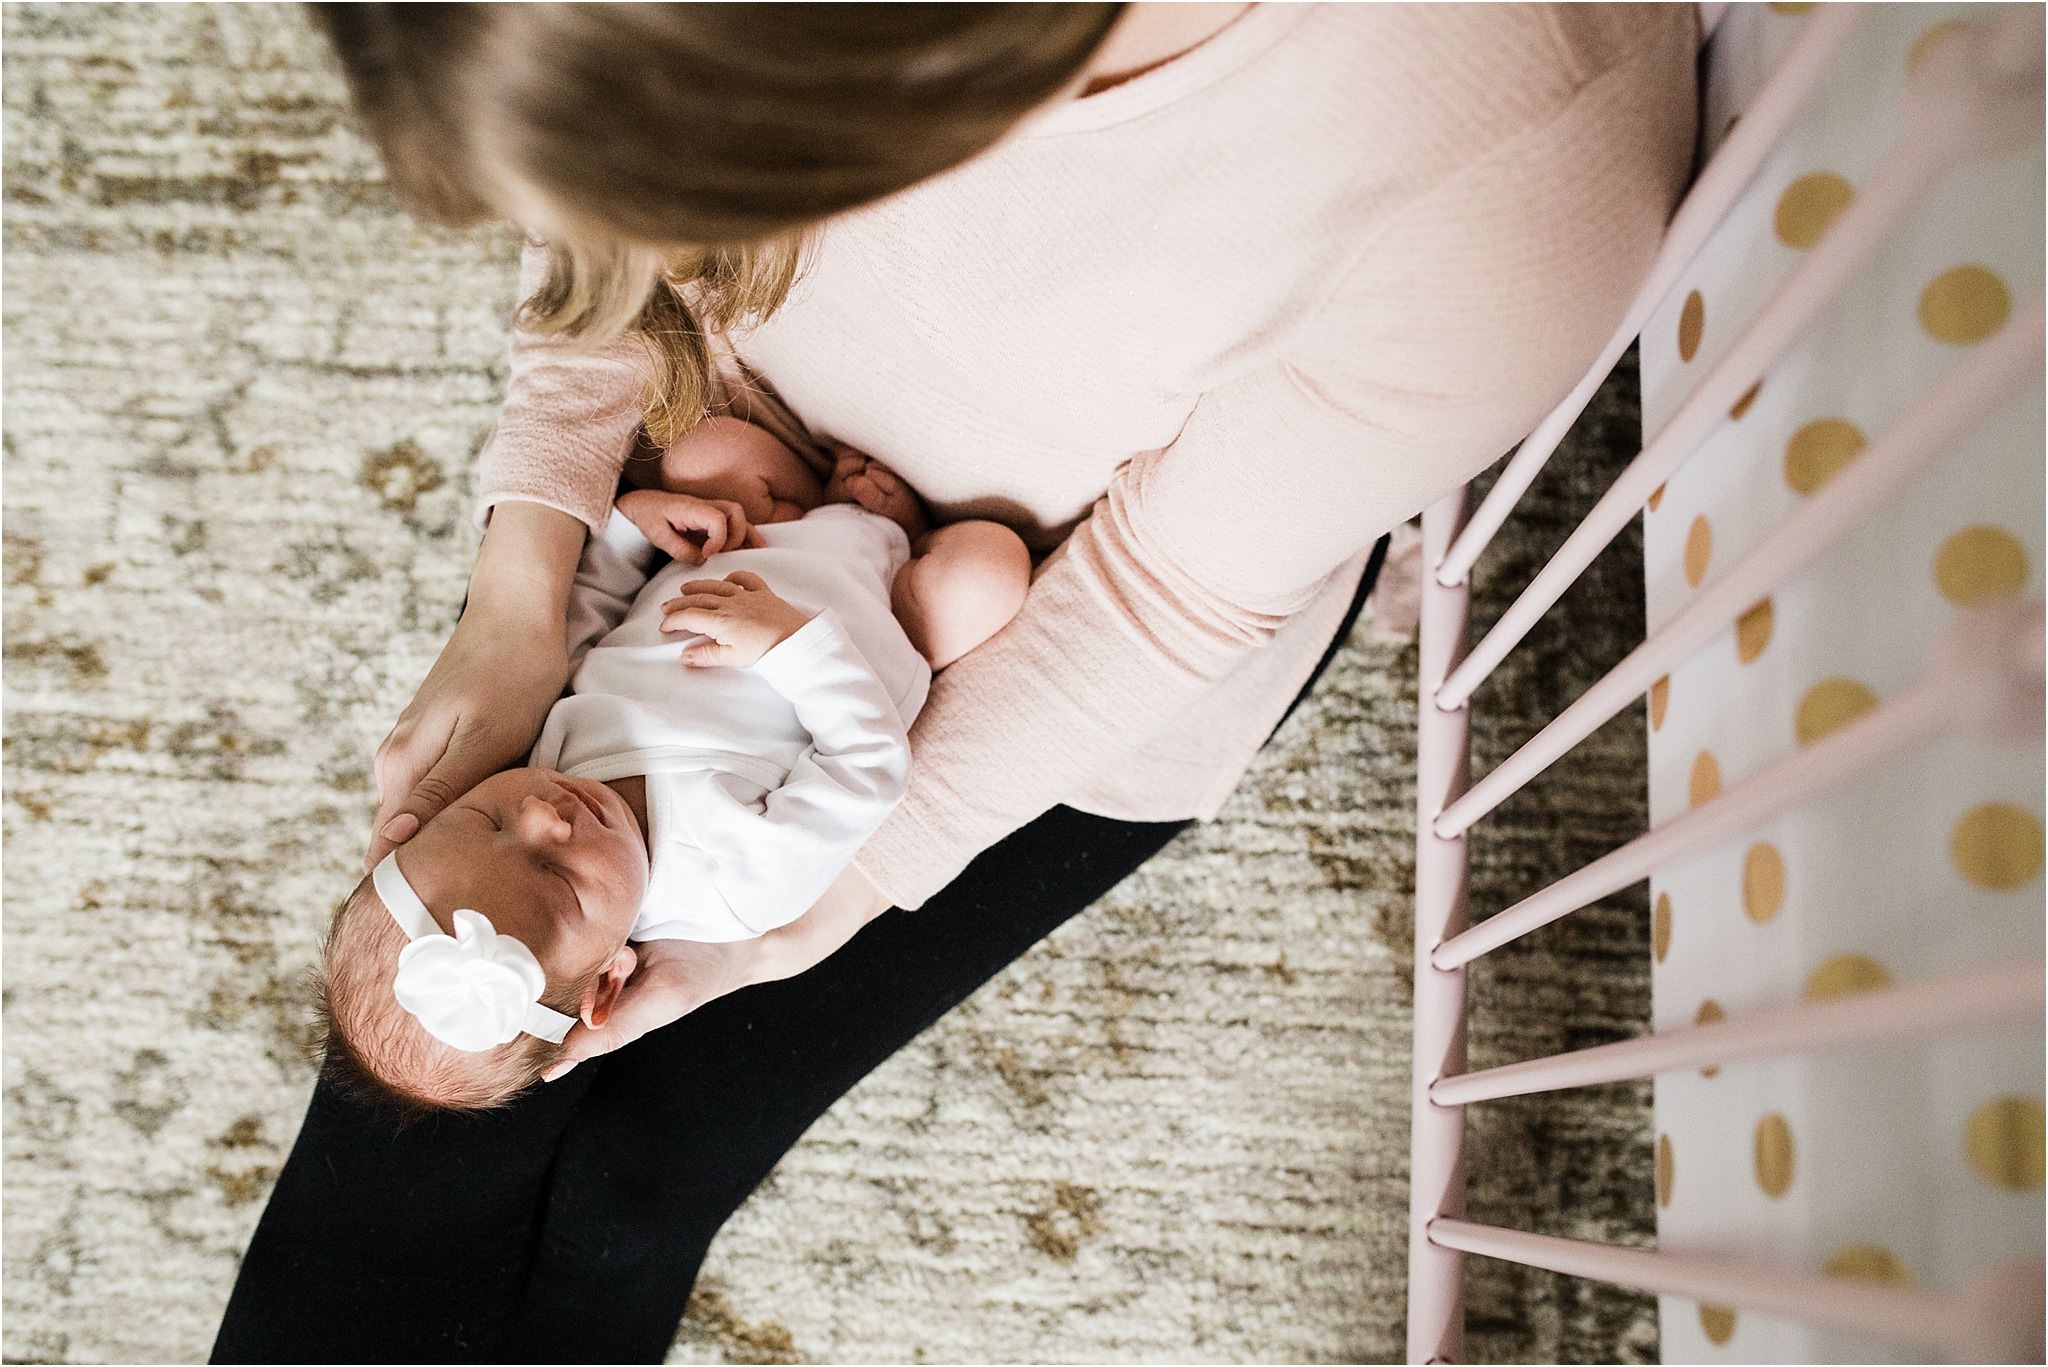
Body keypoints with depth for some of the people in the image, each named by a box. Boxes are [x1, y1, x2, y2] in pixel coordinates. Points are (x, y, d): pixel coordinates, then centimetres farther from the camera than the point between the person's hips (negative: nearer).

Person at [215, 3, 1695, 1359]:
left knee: (638, 1171, 4)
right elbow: (628, 202, -8)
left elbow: (1184, 581, -24)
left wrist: (829, 898, -17)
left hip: (1076, 688, -3)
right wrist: (519, 586, -17)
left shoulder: (1521, 167, -39)